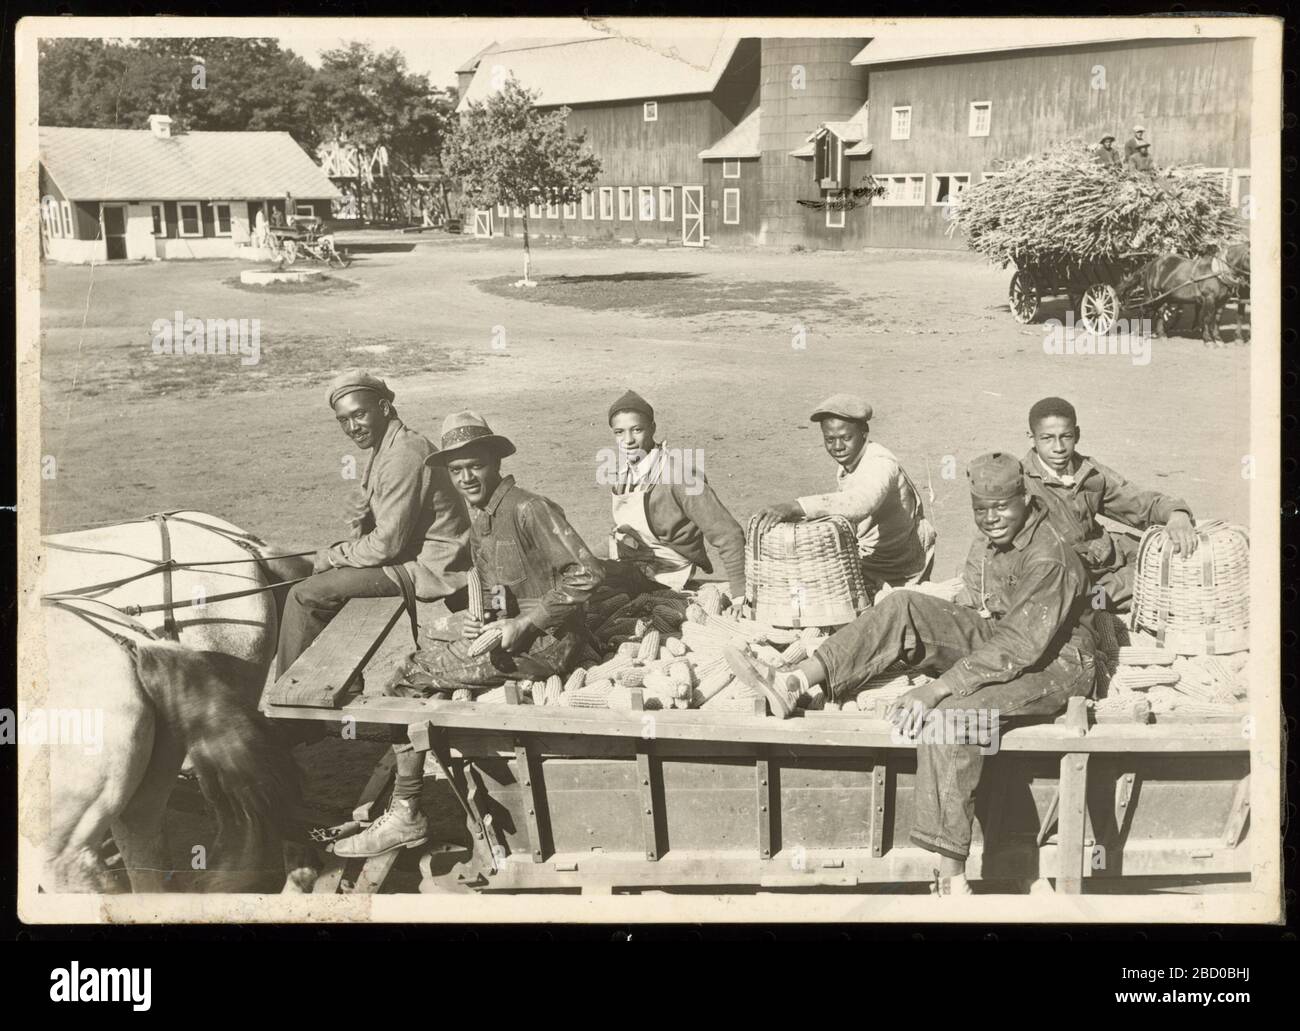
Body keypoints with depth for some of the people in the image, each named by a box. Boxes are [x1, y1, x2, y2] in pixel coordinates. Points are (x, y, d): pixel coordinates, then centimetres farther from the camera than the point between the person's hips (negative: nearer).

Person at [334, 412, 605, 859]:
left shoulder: (529, 509, -14)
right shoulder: (477, 519, 14)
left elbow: (586, 573, -22)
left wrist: (522, 625, -20)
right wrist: (471, 620, -1)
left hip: (544, 642, -9)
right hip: (502, 633, 9)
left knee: (412, 675, -13)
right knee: (411, 667, 5)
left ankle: (405, 817, -5)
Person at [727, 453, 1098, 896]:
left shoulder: (1050, 558, -23)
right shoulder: (990, 540, 6)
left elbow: (1018, 648, -30)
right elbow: (965, 609, 16)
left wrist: (935, 690, -33)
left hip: (1054, 665, -9)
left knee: (948, 716, -36)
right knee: (902, 605, -13)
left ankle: (950, 873, -35)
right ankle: (796, 681, -21)